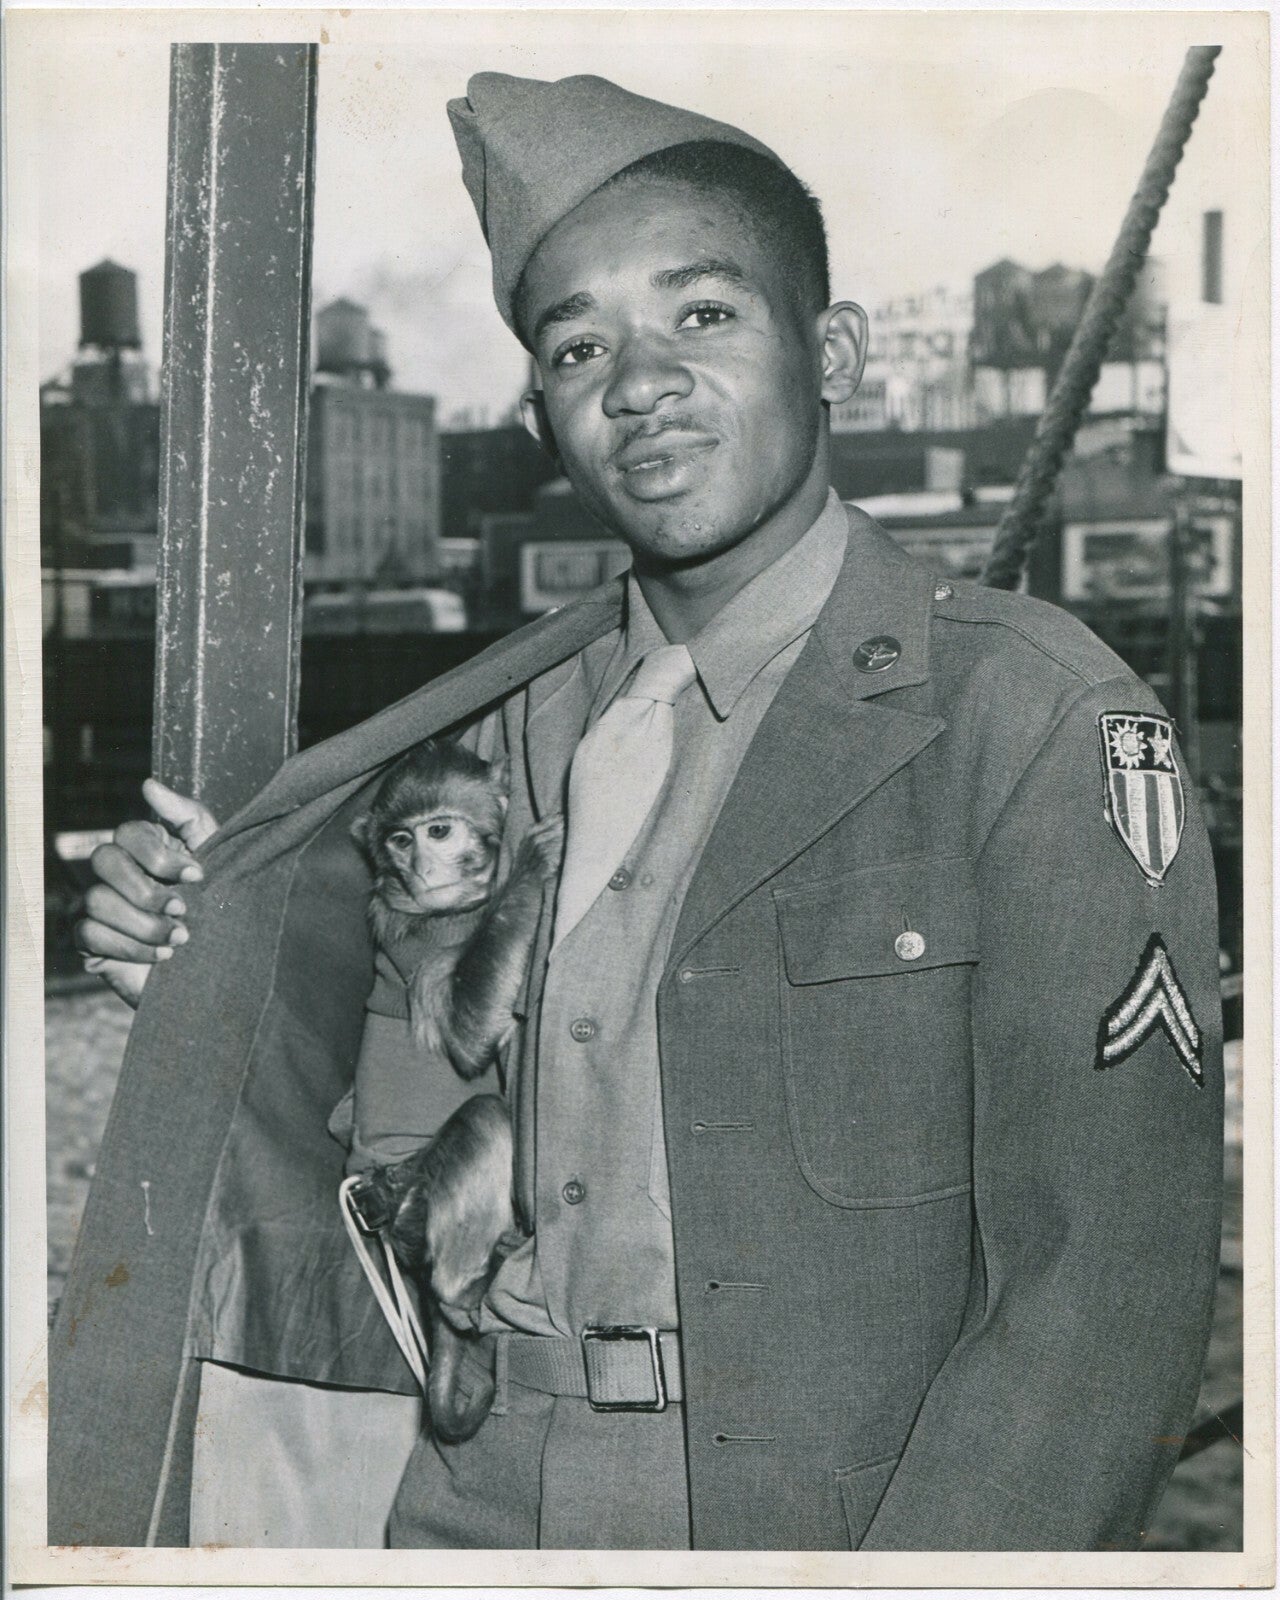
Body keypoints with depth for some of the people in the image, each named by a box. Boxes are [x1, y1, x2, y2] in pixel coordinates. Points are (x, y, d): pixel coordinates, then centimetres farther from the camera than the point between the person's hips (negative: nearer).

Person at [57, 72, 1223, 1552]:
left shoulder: (1036, 711, -7)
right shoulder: (518, 724, 8)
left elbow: (1110, 1277, -10)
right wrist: (217, 977, 6)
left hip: (839, 1524, -2)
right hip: (476, 1511, 3)